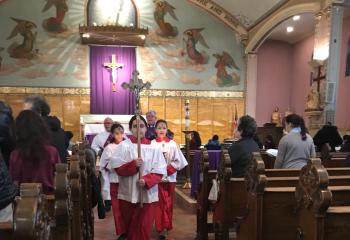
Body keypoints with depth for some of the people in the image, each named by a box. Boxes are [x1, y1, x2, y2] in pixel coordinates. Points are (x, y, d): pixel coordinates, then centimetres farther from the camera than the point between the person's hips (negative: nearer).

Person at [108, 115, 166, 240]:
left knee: (143, 229, 3)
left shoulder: (154, 147, -2)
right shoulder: (124, 145, -1)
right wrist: (133, 164, -21)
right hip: (128, 194, 1)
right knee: (130, 229, 16)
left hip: (147, 195, -1)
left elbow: (159, 172, -4)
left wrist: (146, 181, -19)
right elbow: (118, 169, -5)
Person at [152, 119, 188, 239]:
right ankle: (161, 227, 12)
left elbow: (179, 161, -1)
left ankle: (165, 227, 22)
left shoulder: (172, 144, 1)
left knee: (168, 203, 9)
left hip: (169, 178, 2)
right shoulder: (152, 144, -4)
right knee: (159, 204, 3)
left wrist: (168, 170, -10)